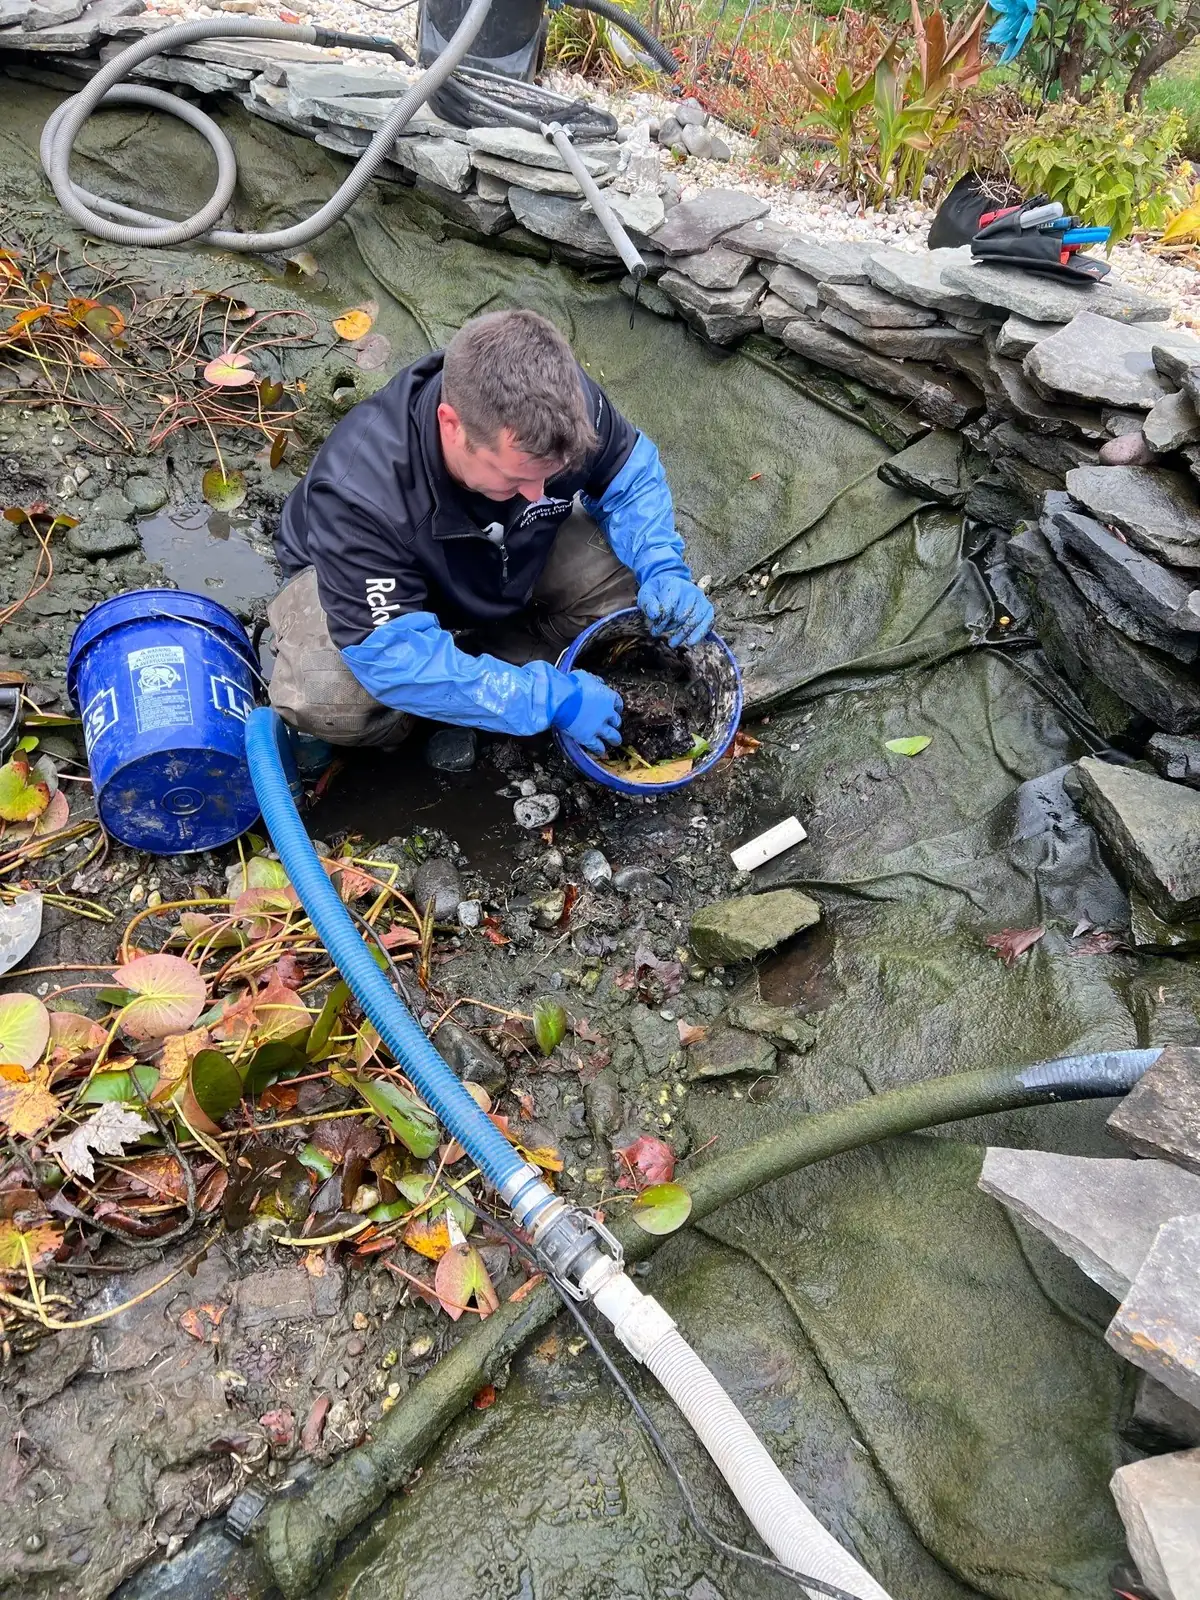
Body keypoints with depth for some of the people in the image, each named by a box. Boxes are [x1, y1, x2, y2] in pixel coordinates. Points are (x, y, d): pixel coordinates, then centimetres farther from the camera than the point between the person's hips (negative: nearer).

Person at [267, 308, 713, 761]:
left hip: (502, 557, 5)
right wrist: (550, 698, -41)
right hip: (386, 583, -4)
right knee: (325, 698, -35)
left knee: (626, 580, -19)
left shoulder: (563, 403, -29)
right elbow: (396, 658, -41)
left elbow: (631, 473, -9)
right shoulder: (359, 491, -42)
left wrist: (662, 568, -27)